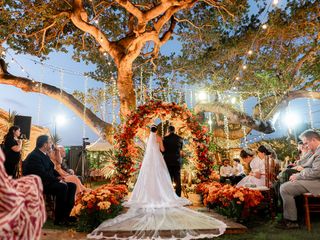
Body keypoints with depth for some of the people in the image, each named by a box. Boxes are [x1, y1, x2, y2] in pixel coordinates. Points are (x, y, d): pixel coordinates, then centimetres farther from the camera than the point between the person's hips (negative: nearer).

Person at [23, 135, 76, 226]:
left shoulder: (45, 155, 14)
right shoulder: (34, 156, -17)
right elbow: (42, 174, -25)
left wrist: (58, 176, 3)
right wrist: (57, 180, -21)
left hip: (47, 182, 10)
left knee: (72, 186, -2)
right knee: (63, 187, -30)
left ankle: (66, 215, -3)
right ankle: (58, 219, -20)